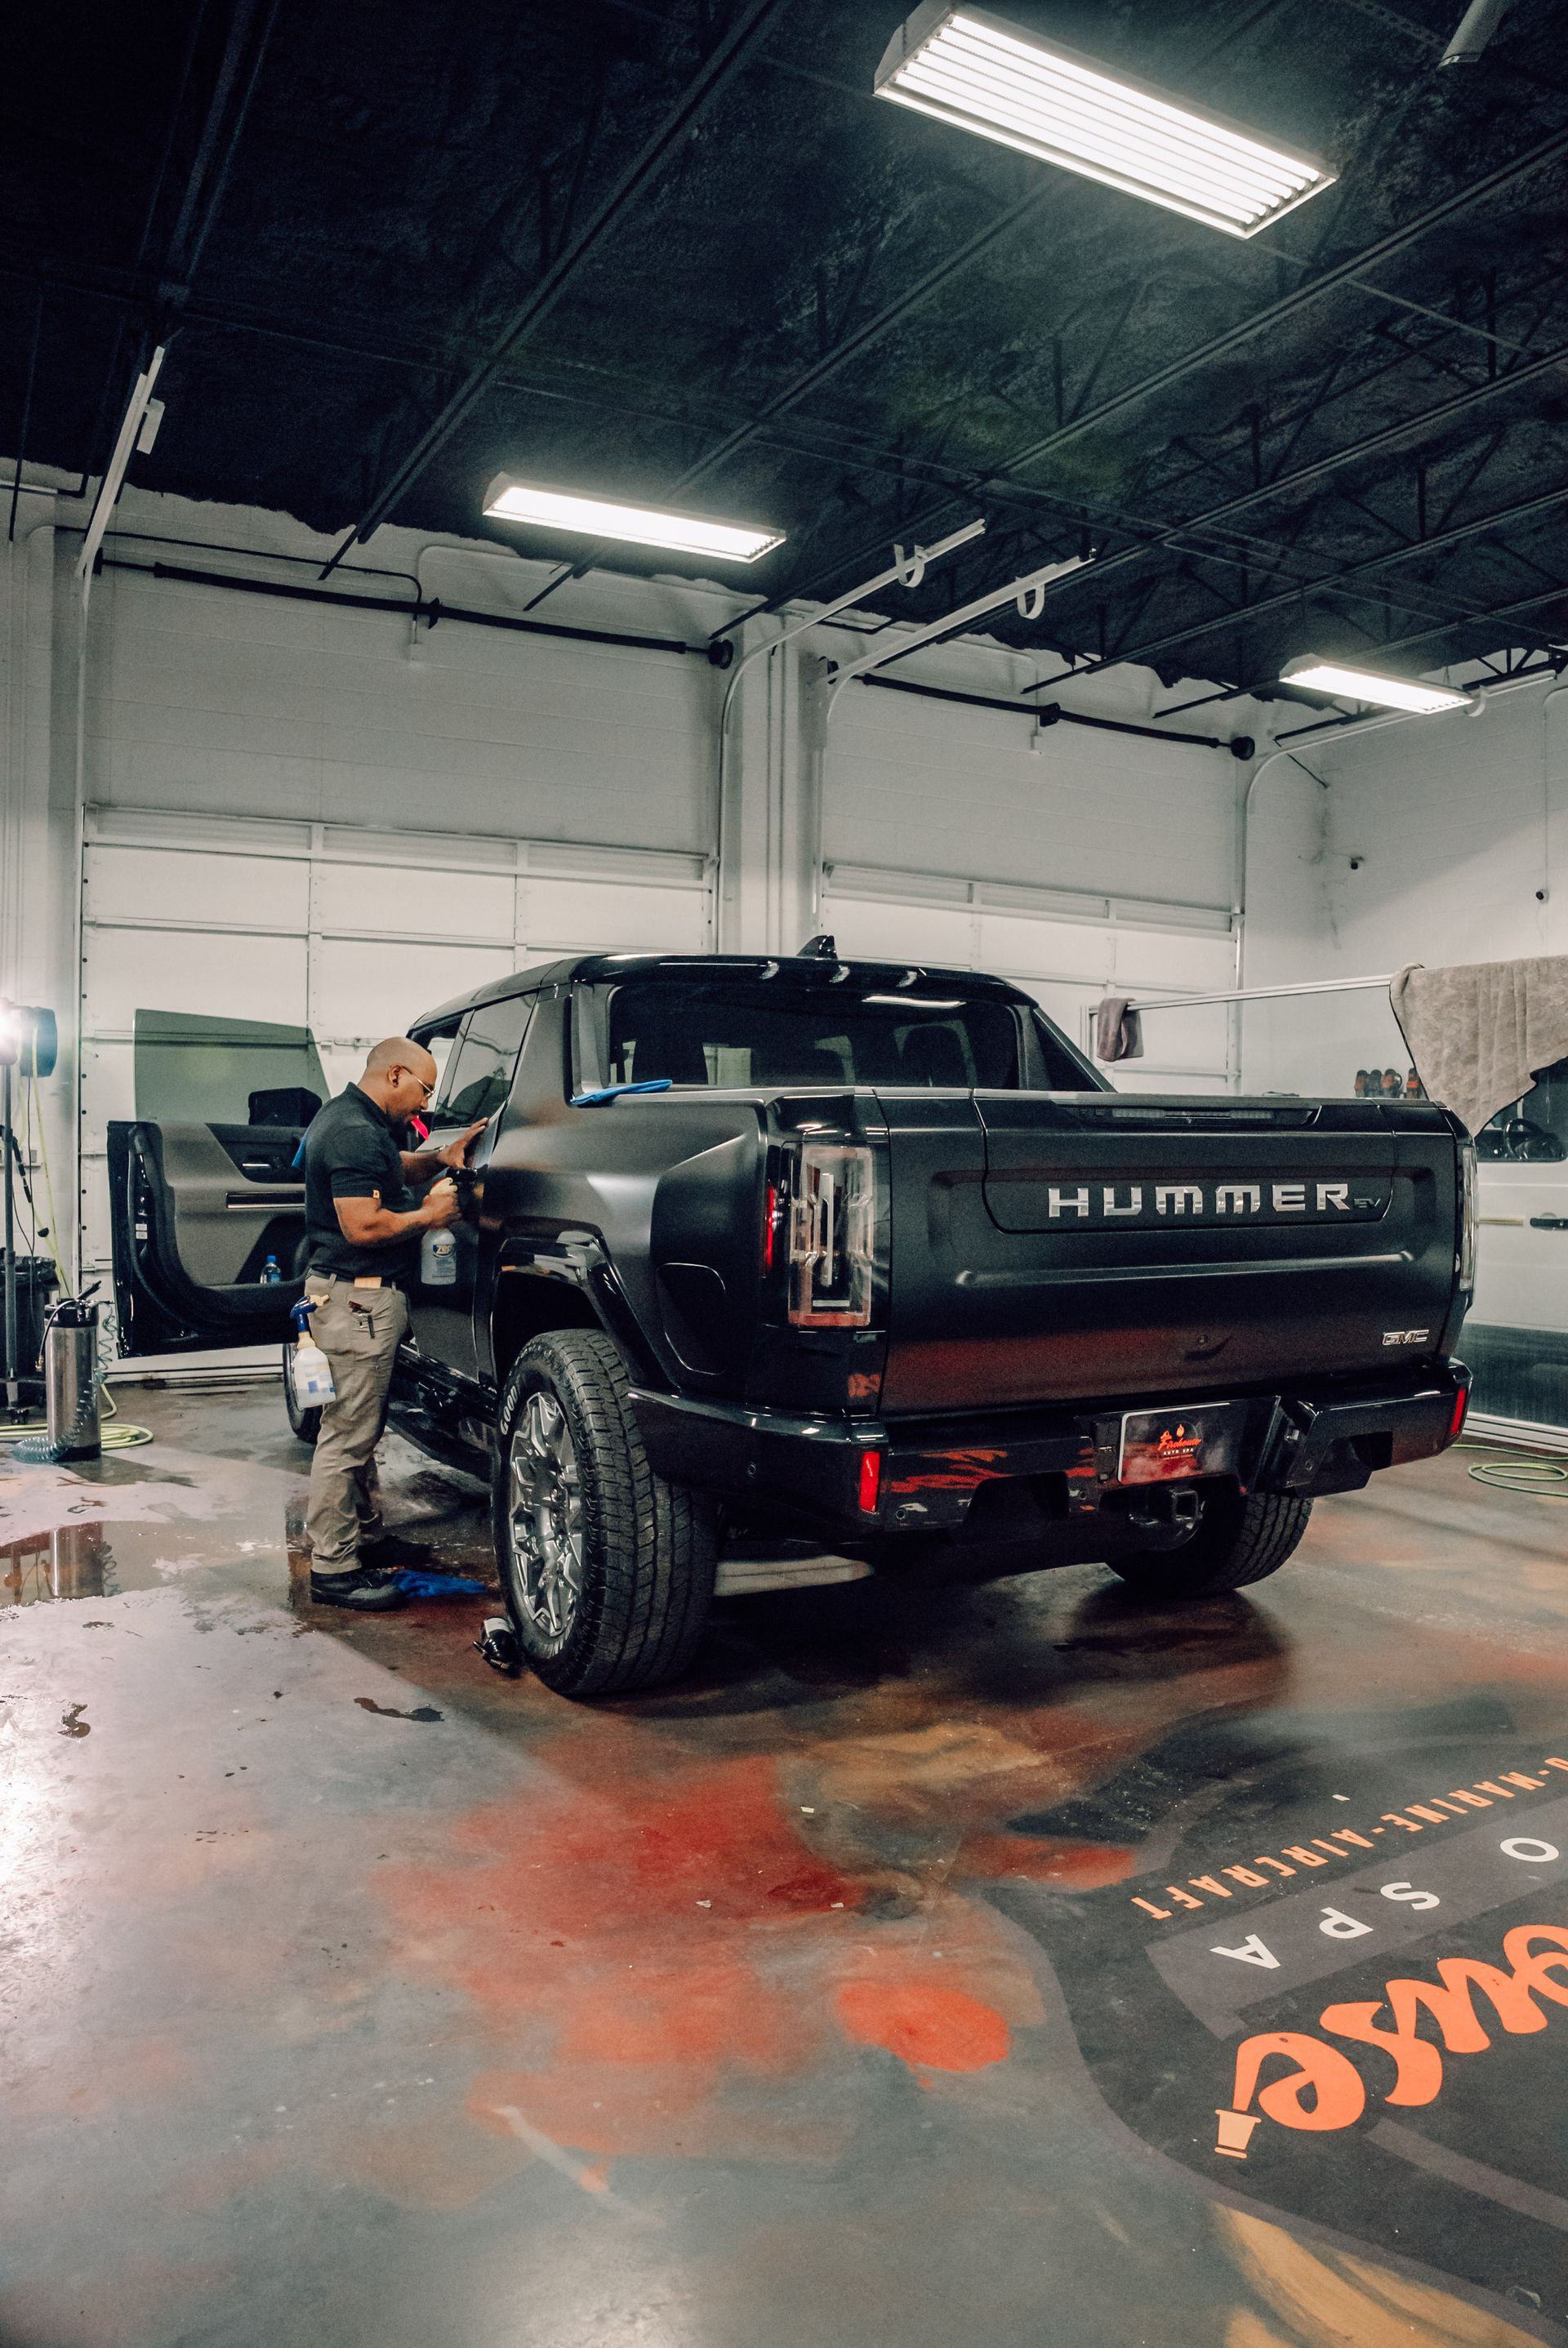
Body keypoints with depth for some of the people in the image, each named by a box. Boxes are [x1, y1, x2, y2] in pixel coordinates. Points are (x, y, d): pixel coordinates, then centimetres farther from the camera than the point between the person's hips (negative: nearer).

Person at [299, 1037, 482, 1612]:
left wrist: (439, 1158, 9)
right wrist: (428, 1214, -11)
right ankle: (333, 1568, 1)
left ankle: (367, 1535, 32)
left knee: (360, 1427, 20)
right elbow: (363, 1226, -25)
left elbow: (394, 1168, 29)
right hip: (358, 1298, -11)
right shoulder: (356, 1133, -20)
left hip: (358, 1294, 11)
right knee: (347, 1433, -5)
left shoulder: (354, 1119, 13)